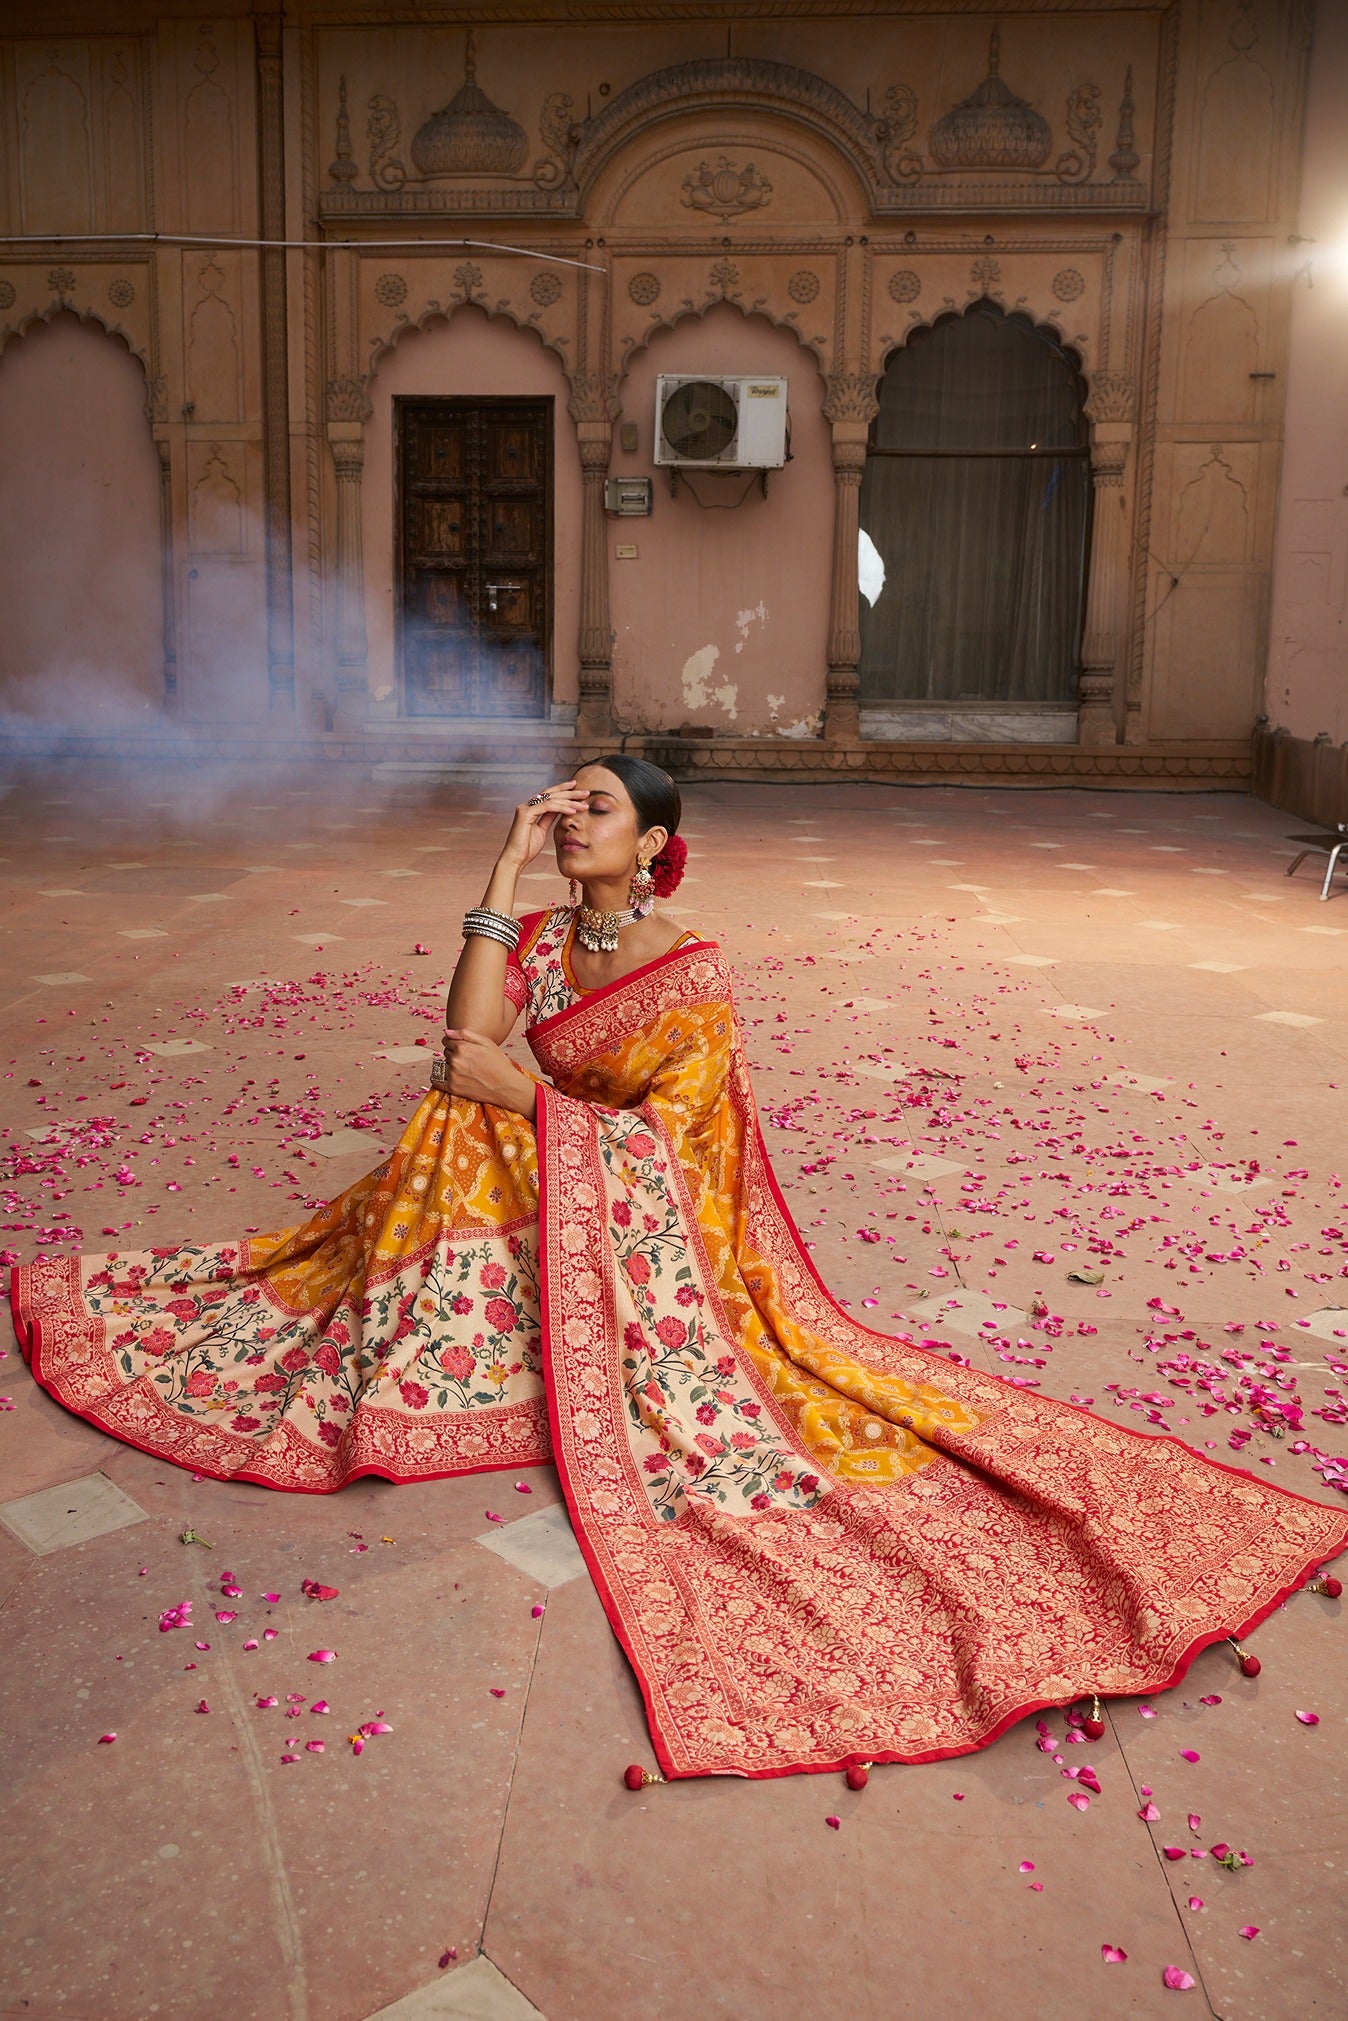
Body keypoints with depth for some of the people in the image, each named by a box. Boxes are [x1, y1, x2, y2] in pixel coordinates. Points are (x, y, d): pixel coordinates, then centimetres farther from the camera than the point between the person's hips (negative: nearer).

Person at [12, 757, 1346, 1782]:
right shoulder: (538, 937, 6)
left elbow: (652, 1142, -18)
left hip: (633, 1227, -5)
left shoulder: (692, 975, -12)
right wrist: (504, 872, -12)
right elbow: (471, 1030, -13)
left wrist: (513, 1086, -15)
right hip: (518, 1201, 6)